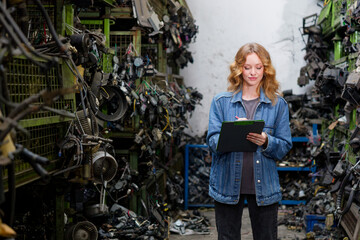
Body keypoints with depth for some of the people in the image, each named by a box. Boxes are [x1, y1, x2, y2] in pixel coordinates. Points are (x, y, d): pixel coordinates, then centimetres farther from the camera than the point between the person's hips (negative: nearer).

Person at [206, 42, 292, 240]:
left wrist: (266, 141, -20)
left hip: (264, 186, 1)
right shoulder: (221, 102, 3)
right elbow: (212, 142, -4)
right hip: (227, 184, 0)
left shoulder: (278, 104, 5)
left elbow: (285, 146, 1)